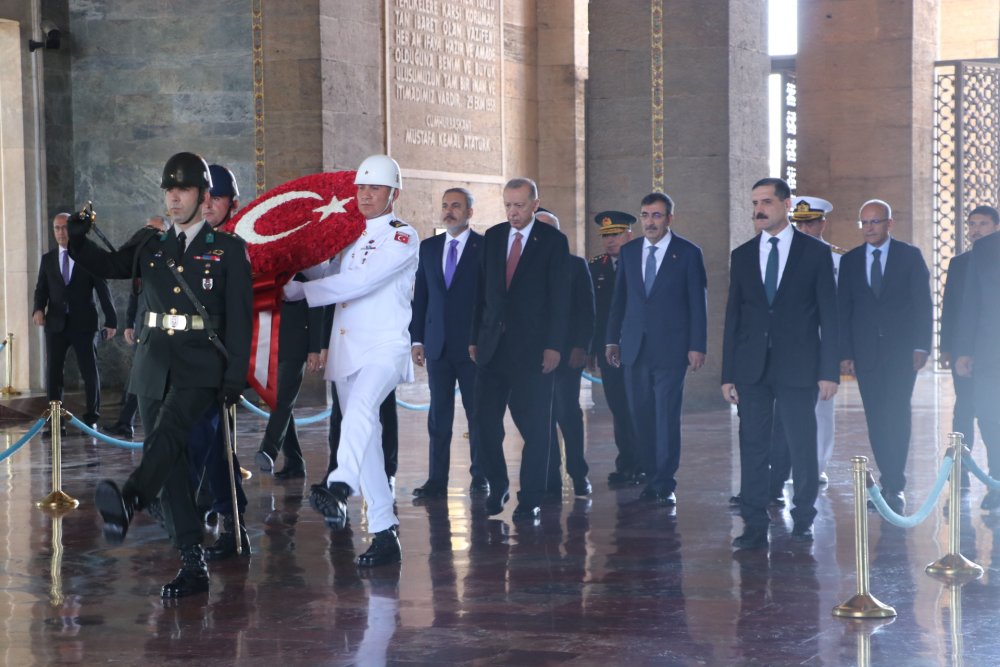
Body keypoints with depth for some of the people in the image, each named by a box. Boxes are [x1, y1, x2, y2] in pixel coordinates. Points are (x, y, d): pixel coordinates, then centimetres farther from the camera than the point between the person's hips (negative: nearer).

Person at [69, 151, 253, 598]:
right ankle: (193, 565, 6)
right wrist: (78, 241, -9)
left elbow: (239, 317, -1)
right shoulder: (149, 244, 15)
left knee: (168, 432, -30)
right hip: (154, 365, 5)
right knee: (169, 461, 2)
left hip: (200, 368, -5)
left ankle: (127, 503, -55)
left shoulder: (228, 250, 3)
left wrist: (235, 376, -9)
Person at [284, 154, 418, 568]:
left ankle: (339, 489, -54)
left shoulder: (402, 237, -5)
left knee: (360, 409, -34)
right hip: (347, 350, 8)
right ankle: (384, 532, 10)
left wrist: (296, 292, -12)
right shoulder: (349, 237, 20)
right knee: (365, 439, 6)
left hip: (384, 347, -8)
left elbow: (358, 282, -15)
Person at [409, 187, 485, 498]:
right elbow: (420, 295, 12)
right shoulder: (428, 247, 11)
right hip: (437, 344, 4)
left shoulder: (486, 247, -2)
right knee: (439, 414, 3)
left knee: (477, 413, 4)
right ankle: (437, 480, 4)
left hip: (473, 344, -4)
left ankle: (480, 476, 13)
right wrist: (416, 339, 5)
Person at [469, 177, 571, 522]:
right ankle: (497, 486, 19)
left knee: (534, 427, -1)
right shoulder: (492, 237, 11)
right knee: (485, 420, 1)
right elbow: (482, 291, 13)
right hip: (492, 346, 4)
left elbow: (560, 297, -4)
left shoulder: (553, 241, -1)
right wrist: (474, 338, 8)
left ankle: (530, 499, 7)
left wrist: (553, 346, -10)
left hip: (532, 347, -4)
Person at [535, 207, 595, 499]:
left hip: (567, 352, -3)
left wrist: (581, 347, -9)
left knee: (568, 413, -9)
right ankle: (551, 482, 6)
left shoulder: (576, 265, 6)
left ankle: (579, 476, 3)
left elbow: (587, 310, 2)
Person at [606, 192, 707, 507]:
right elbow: (620, 298, 15)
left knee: (667, 416, -6)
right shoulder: (629, 251, 11)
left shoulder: (688, 253, -1)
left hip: (670, 348, -4)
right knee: (641, 416, 4)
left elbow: (698, 303, -2)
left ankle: (665, 484, -1)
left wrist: (697, 347, -7)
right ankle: (652, 477, 13)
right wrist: (612, 339, 10)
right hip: (634, 347, 4)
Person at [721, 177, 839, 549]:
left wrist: (829, 371, -6)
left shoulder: (815, 252, 3)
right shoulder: (742, 256, 11)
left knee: (802, 447, 2)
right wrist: (728, 374, 4)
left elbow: (829, 315, 1)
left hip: (798, 366, -2)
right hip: (752, 368, 3)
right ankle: (754, 526, 4)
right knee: (752, 448, 1)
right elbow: (733, 317, 10)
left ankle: (803, 520, 14)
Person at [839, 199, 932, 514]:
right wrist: (845, 353, 2)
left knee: (897, 414, -11)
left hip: (901, 349, -3)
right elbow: (843, 309, 9)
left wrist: (921, 346, -8)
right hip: (866, 351, 3)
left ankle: (894, 486, -10)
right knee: (876, 419, 2)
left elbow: (923, 304, 0)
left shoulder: (910, 256, 3)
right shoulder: (849, 261, 10)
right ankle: (891, 483, 8)